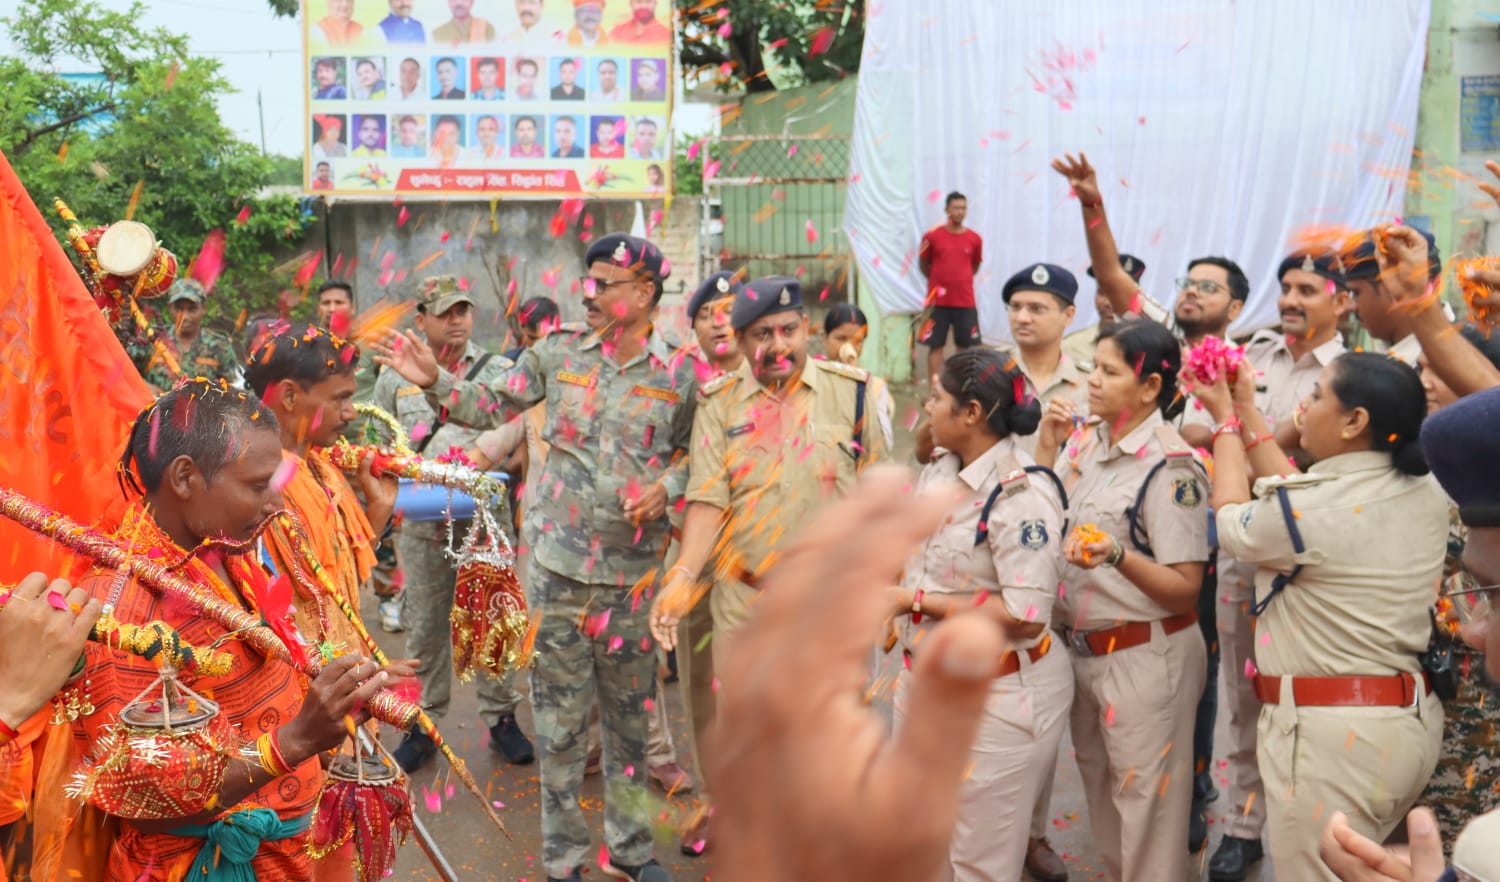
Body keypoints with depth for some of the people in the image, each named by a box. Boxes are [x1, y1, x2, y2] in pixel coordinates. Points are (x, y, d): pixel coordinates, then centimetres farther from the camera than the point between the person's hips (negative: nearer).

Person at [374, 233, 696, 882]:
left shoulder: (676, 379, -1)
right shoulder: (556, 355, 2)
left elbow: (692, 456, 9)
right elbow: (491, 403, 8)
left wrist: (665, 487, -11)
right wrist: (434, 382, -6)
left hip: (632, 571, 0)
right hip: (558, 564, 0)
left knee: (628, 716, 13)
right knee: (560, 719, 7)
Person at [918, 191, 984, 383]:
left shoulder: (975, 239, 2)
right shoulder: (932, 236, -4)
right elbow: (923, 265, 9)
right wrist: (939, 280, 11)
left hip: (965, 301, 2)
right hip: (938, 301, -2)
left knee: (964, 345, 7)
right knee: (935, 345, 1)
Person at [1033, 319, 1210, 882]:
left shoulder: (1170, 468, -19)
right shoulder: (1085, 439, 2)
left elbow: (1185, 588, -19)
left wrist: (1118, 556, -34)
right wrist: (1046, 447, -2)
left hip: (1146, 658, -8)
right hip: (1082, 647, 8)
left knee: (1145, 804, 8)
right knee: (1101, 793, 23)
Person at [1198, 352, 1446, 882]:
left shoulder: (1310, 510, -21)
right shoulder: (1427, 495, 2)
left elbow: (1232, 522, 2)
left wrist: (1226, 420, 14)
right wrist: (1248, 413, 20)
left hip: (1332, 733, -8)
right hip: (1411, 719, 8)